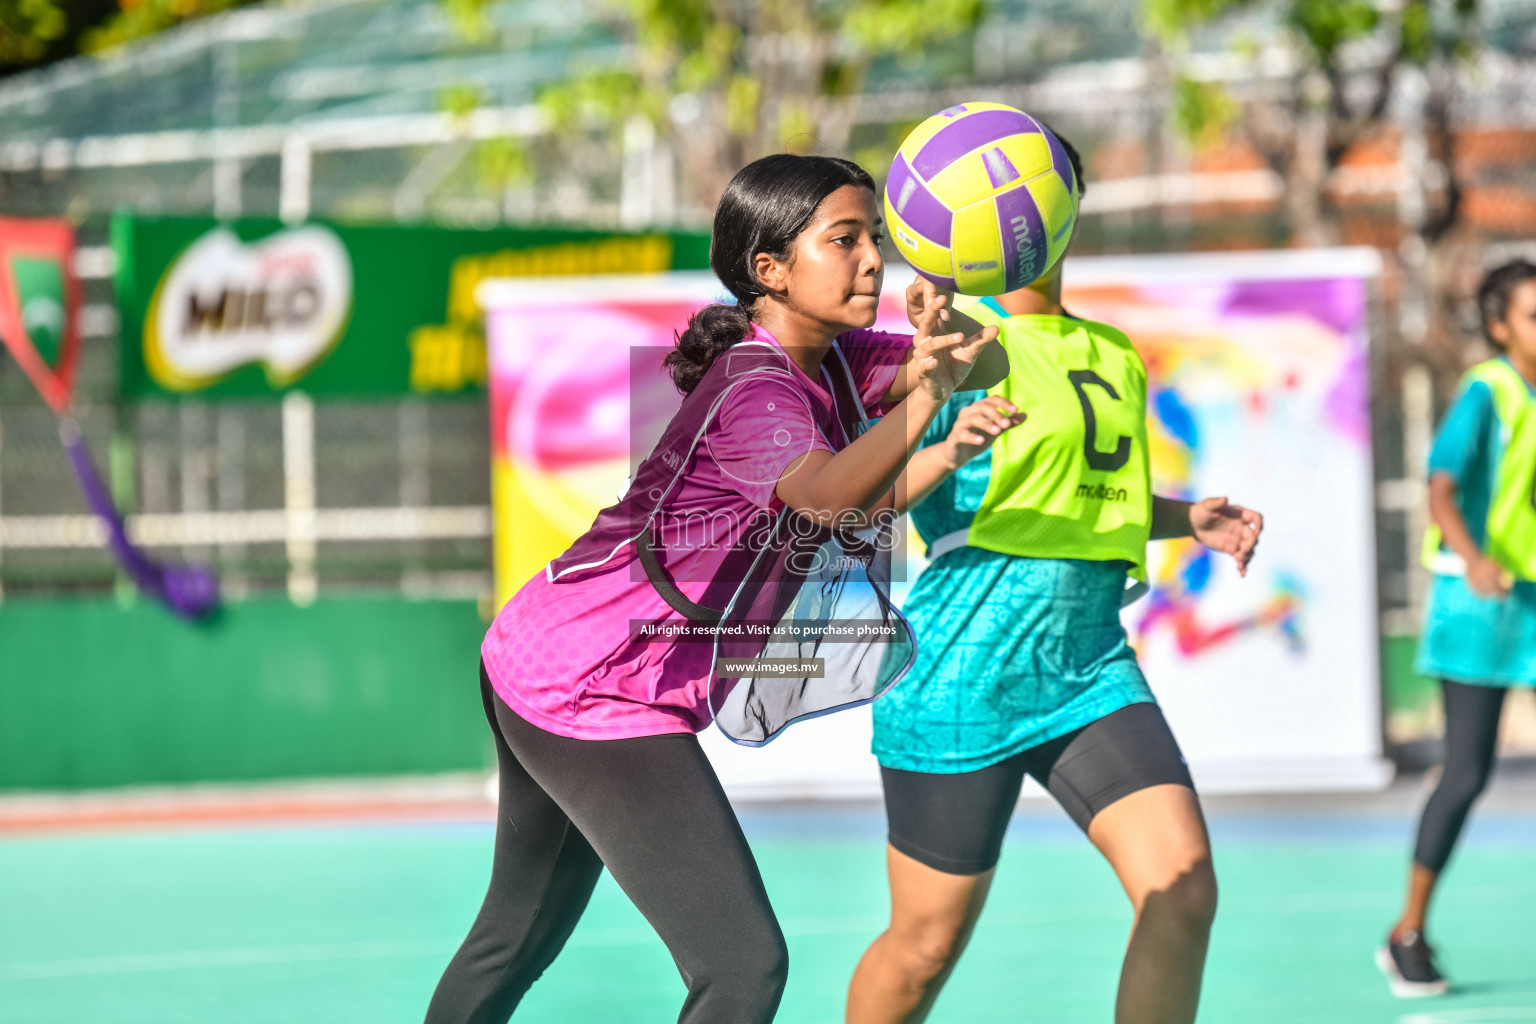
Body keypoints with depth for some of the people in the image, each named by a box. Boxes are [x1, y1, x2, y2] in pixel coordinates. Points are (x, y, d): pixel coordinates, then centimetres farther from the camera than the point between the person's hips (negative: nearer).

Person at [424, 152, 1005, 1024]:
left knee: (520, 938, 26)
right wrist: (924, 397, -60)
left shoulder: (825, 357, 4)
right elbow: (829, 496, -43)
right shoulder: (755, 392, -24)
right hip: (596, 698, -10)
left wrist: (945, 337, -20)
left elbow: (989, 365, 3)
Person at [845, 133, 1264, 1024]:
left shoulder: (1116, 356, 14)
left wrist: (1188, 517, 10)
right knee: (928, 944, 4)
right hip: (964, 675, -6)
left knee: (1184, 890, -14)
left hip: (1090, 668, 6)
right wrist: (943, 453, -33)